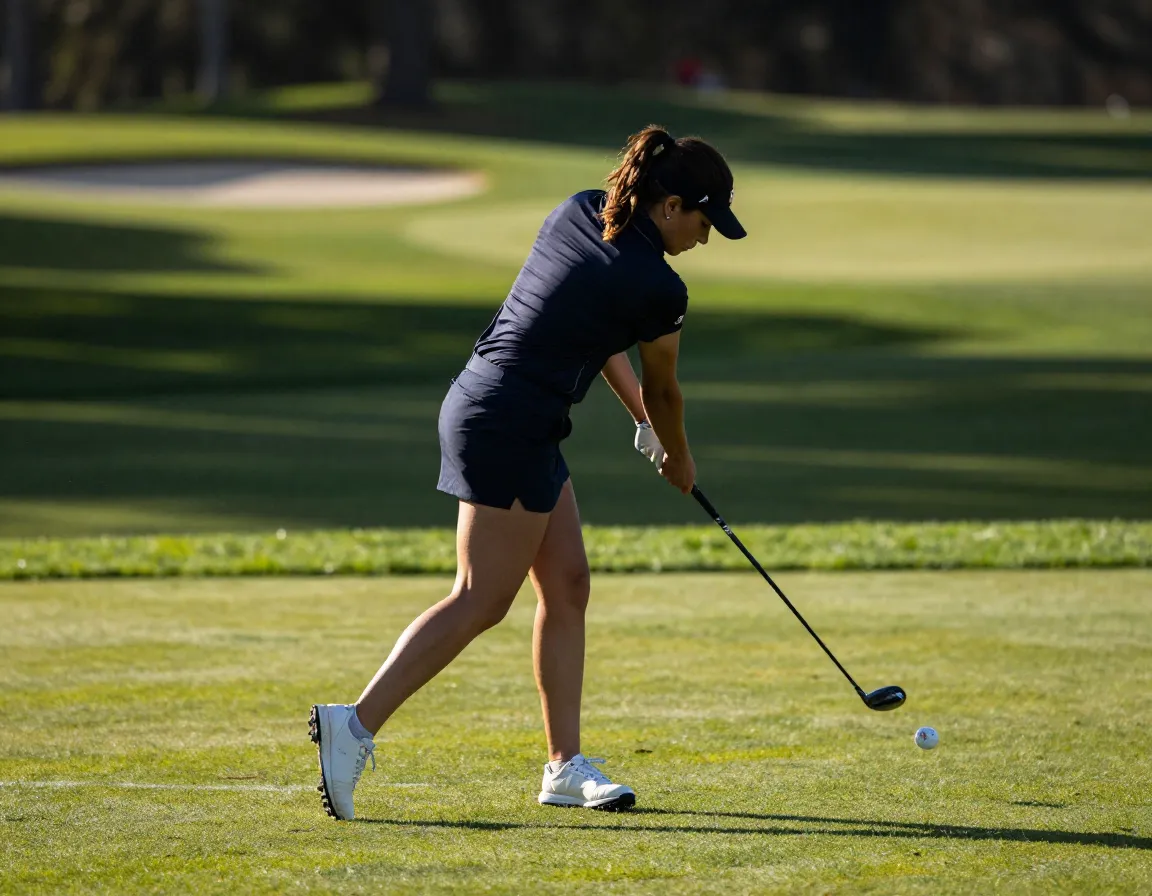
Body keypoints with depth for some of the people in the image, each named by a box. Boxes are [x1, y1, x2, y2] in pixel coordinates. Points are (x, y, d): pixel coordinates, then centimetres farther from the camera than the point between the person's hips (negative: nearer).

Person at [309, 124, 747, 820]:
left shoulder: (577, 214, 9)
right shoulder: (657, 288, -12)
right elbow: (663, 390, 5)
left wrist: (644, 419, 24)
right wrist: (679, 458, 24)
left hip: (479, 406, 10)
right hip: (511, 430, -10)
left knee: (567, 586, 12)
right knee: (480, 602, -8)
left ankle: (566, 765, 14)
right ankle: (356, 725, -14)